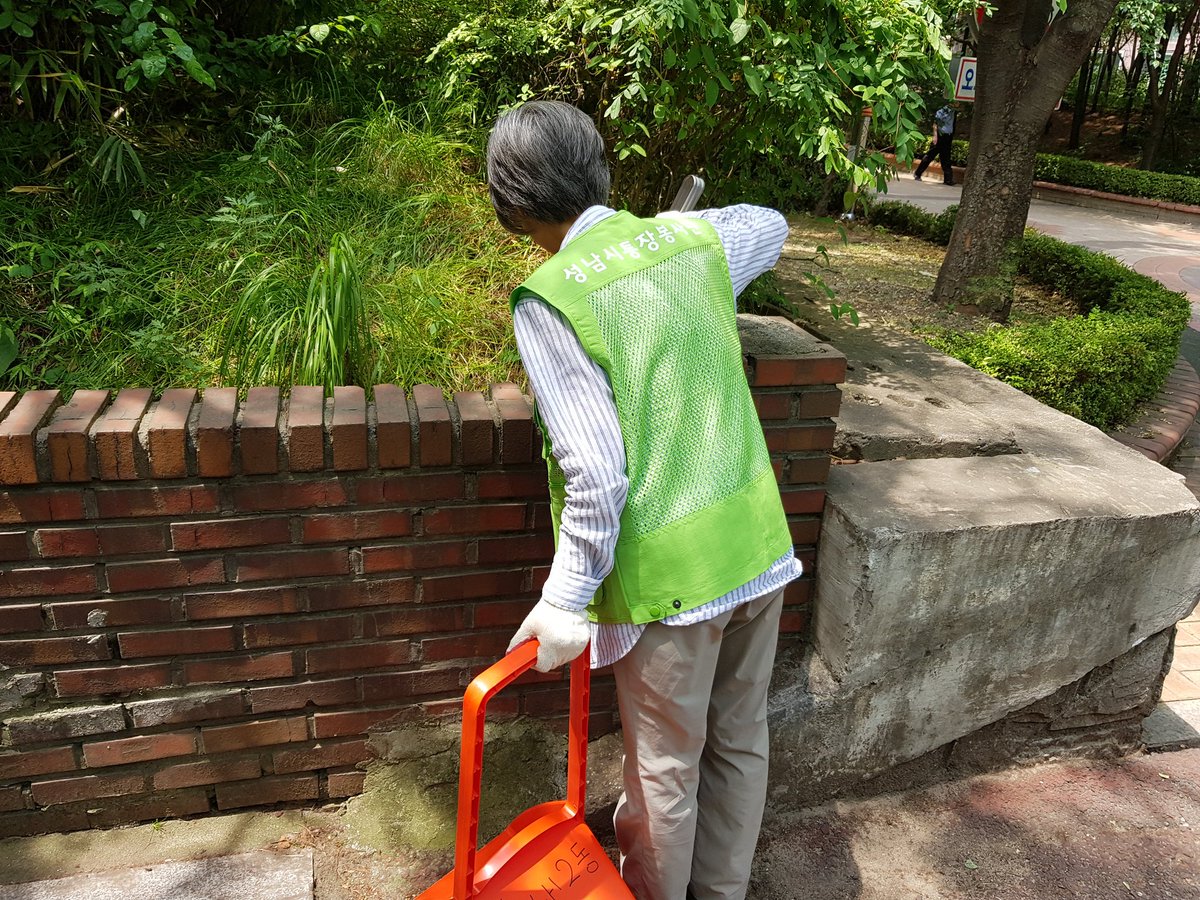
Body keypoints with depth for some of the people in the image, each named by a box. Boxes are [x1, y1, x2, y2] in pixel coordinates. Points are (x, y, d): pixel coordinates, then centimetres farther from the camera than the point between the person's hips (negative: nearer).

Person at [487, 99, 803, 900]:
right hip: (761, 545, 6)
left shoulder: (549, 301, -15)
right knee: (740, 742, 23)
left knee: (665, 770, 16)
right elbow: (771, 226, 27)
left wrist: (565, 603, -12)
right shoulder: (692, 236, 2)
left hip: (670, 573, -6)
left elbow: (597, 478, -21)